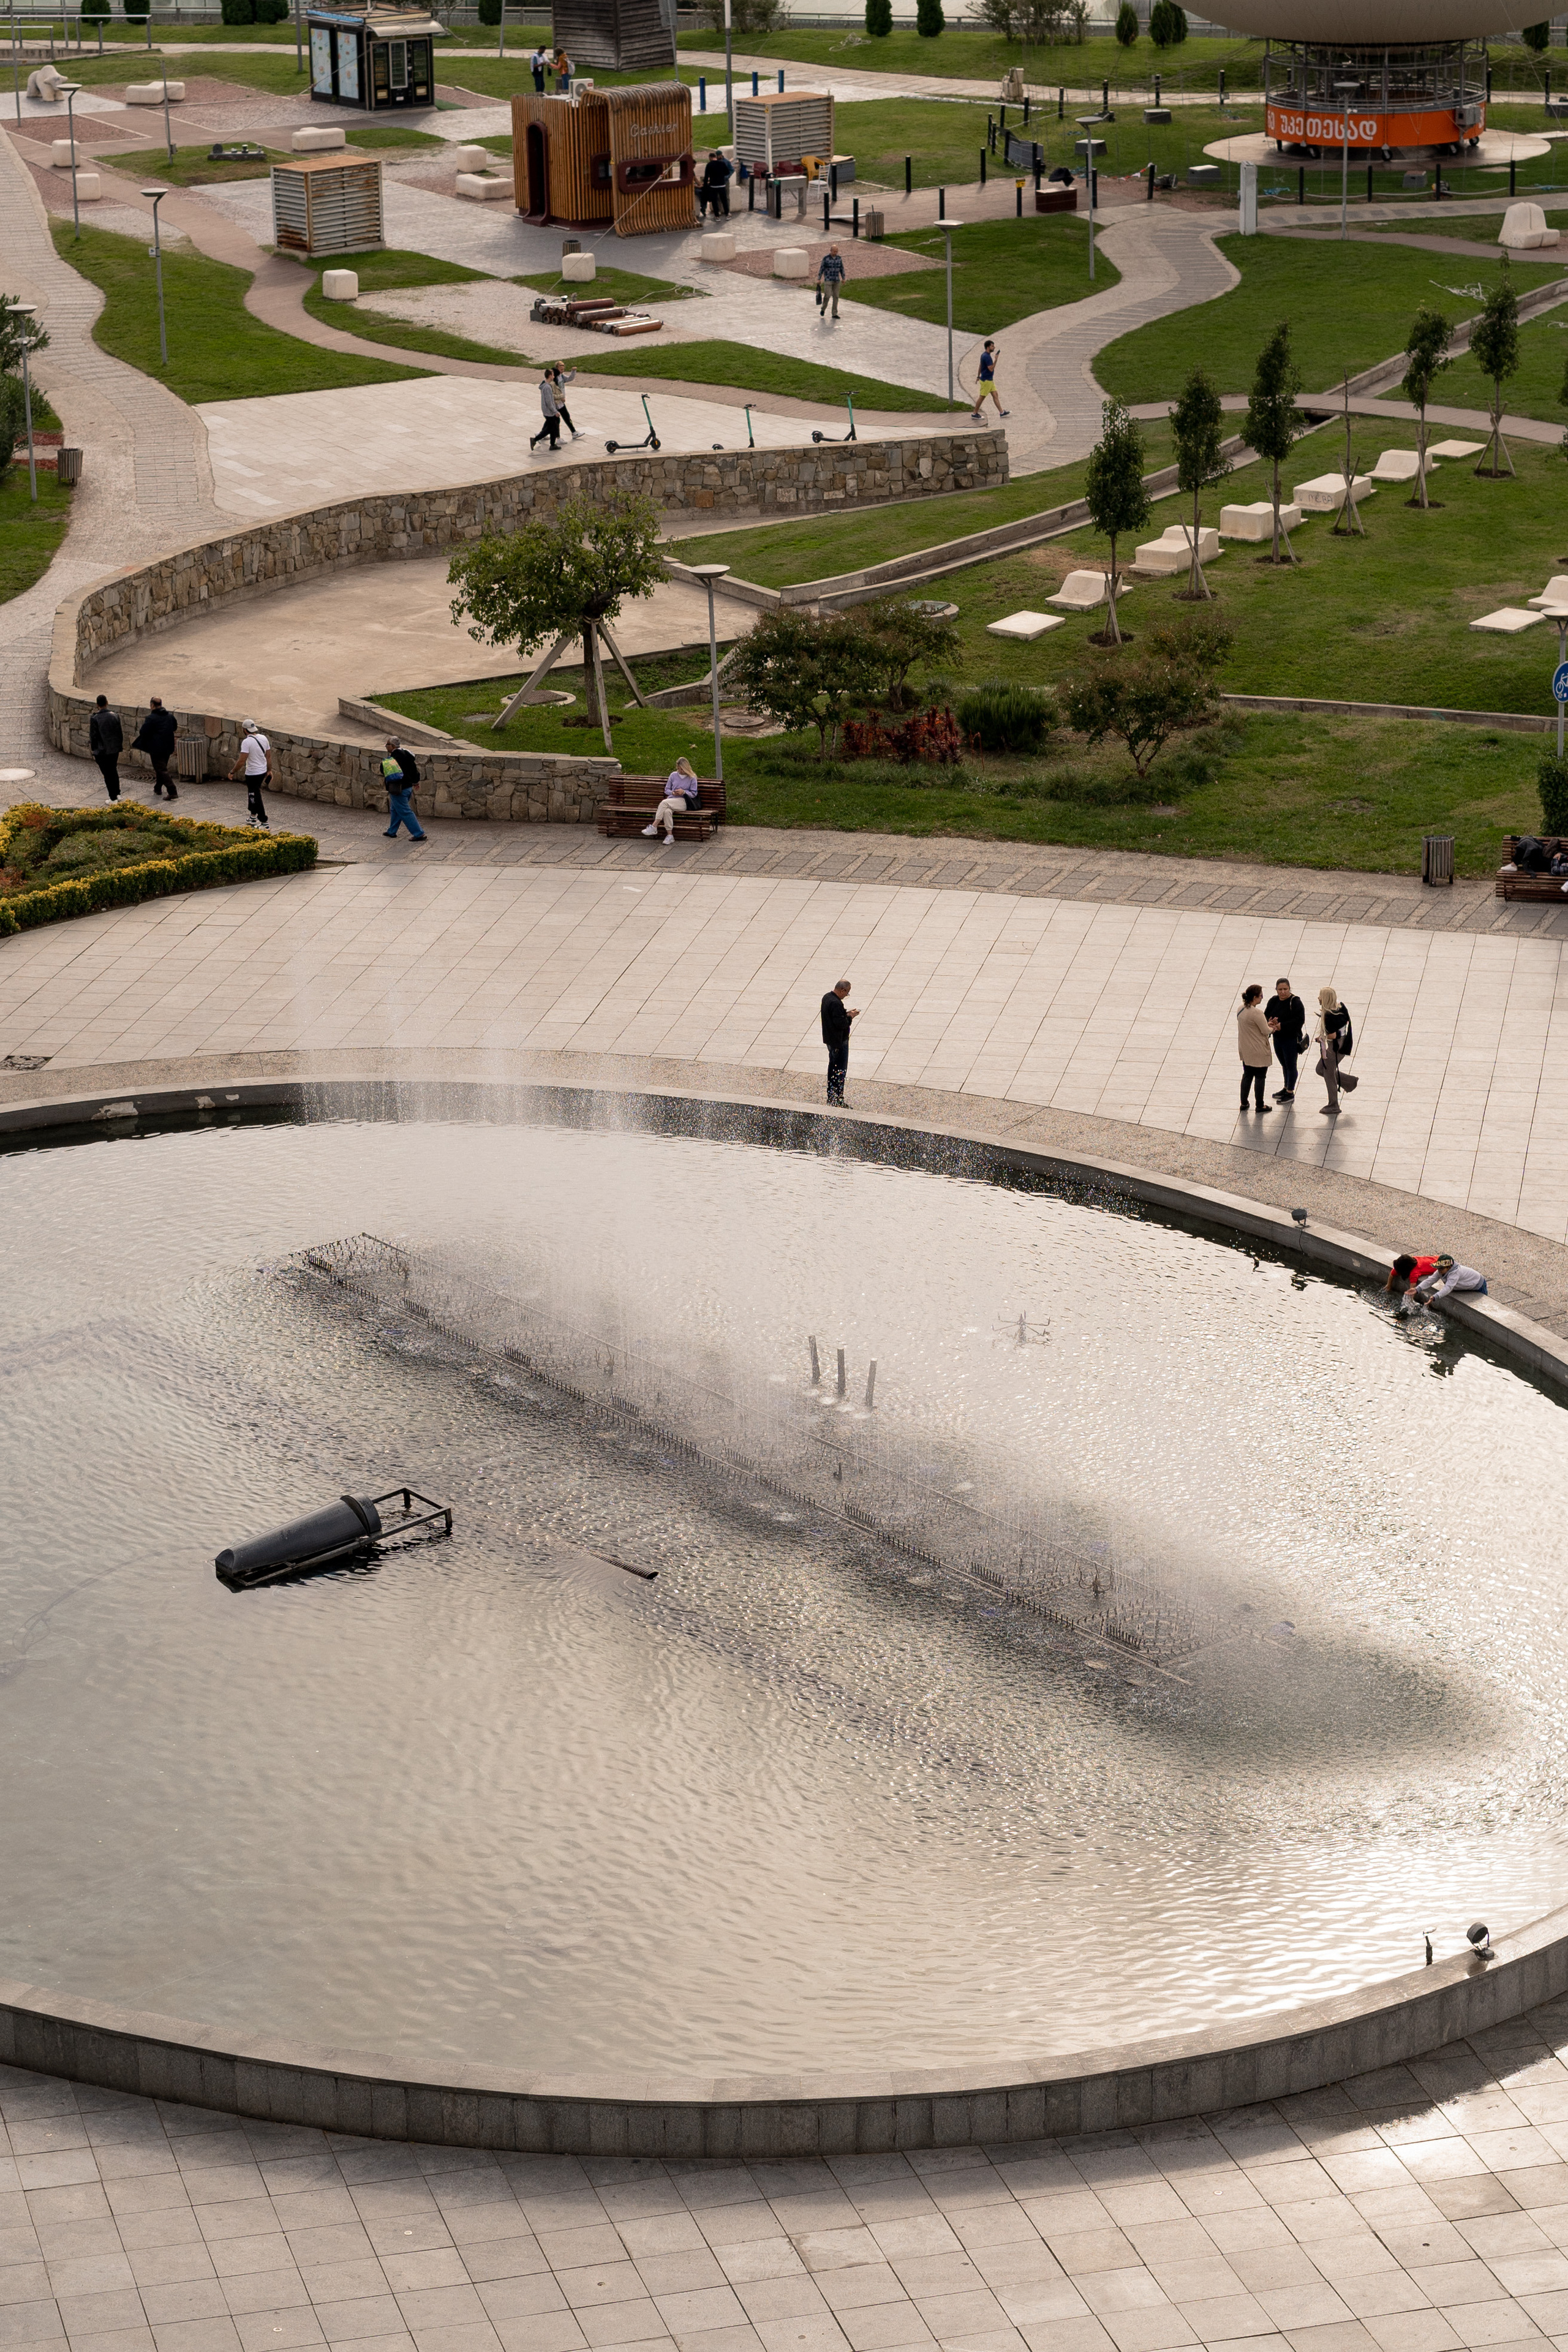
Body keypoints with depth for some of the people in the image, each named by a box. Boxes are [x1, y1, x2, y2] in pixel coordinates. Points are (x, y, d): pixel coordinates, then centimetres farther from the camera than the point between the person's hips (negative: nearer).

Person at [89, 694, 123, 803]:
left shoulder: (95, 719, -17)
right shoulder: (115, 716, -5)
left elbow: (93, 736, -12)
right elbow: (120, 733, 2)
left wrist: (93, 750, 1)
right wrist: (120, 747, 14)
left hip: (102, 751, -4)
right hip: (114, 749, 4)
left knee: (107, 774, 5)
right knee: (114, 771, 22)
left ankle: (113, 798, 9)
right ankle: (117, 794, 28)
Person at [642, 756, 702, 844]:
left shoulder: (692, 778, 7)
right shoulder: (673, 775, 18)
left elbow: (694, 793, 6)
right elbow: (666, 790, 20)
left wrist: (684, 792, -11)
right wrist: (672, 793, -3)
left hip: (684, 802, -3)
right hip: (672, 800, 3)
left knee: (664, 803, -32)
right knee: (667, 811, -35)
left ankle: (654, 827, -34)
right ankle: (669, 835, -33)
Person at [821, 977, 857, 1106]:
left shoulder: (827, 998, 5)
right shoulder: (836, 1003, -26)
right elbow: (841, 1024, -28)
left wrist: (846, 1013, 6)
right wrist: (850, 1017, -12)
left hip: (830, 1040, 10)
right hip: (839, 1042, -10)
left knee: (832, 1067, 20)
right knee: (840, 1071, -4)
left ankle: (831, 1097, 30)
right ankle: (838, 1101, -1)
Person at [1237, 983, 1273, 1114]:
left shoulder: (1241, 1010, 0)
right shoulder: (1256, 1013, -26)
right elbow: (1266, 1031, -19)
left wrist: (1267, 1024, 9)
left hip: (1245, 1051, 7)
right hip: (1259, 1052, -7)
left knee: (1247, 1075, 19)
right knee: (1260, 1077, 7)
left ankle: (1244, 1103, 26)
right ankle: (1259, 1105, 17)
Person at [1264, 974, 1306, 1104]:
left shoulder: (1295, 1002, -17)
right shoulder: (1273, 1001, 3)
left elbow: (1299, 1021, -24)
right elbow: (1266, 1016, 4)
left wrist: (1281, 1026, -27)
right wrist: (1270, 1023, -20)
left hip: (1292, 1039, -7)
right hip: (1277, 1038, 7)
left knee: (1291, 1066, 3)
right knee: (1284, 1065, 21)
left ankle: (1290, 1093, 13)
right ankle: (1286, 1088, 36)